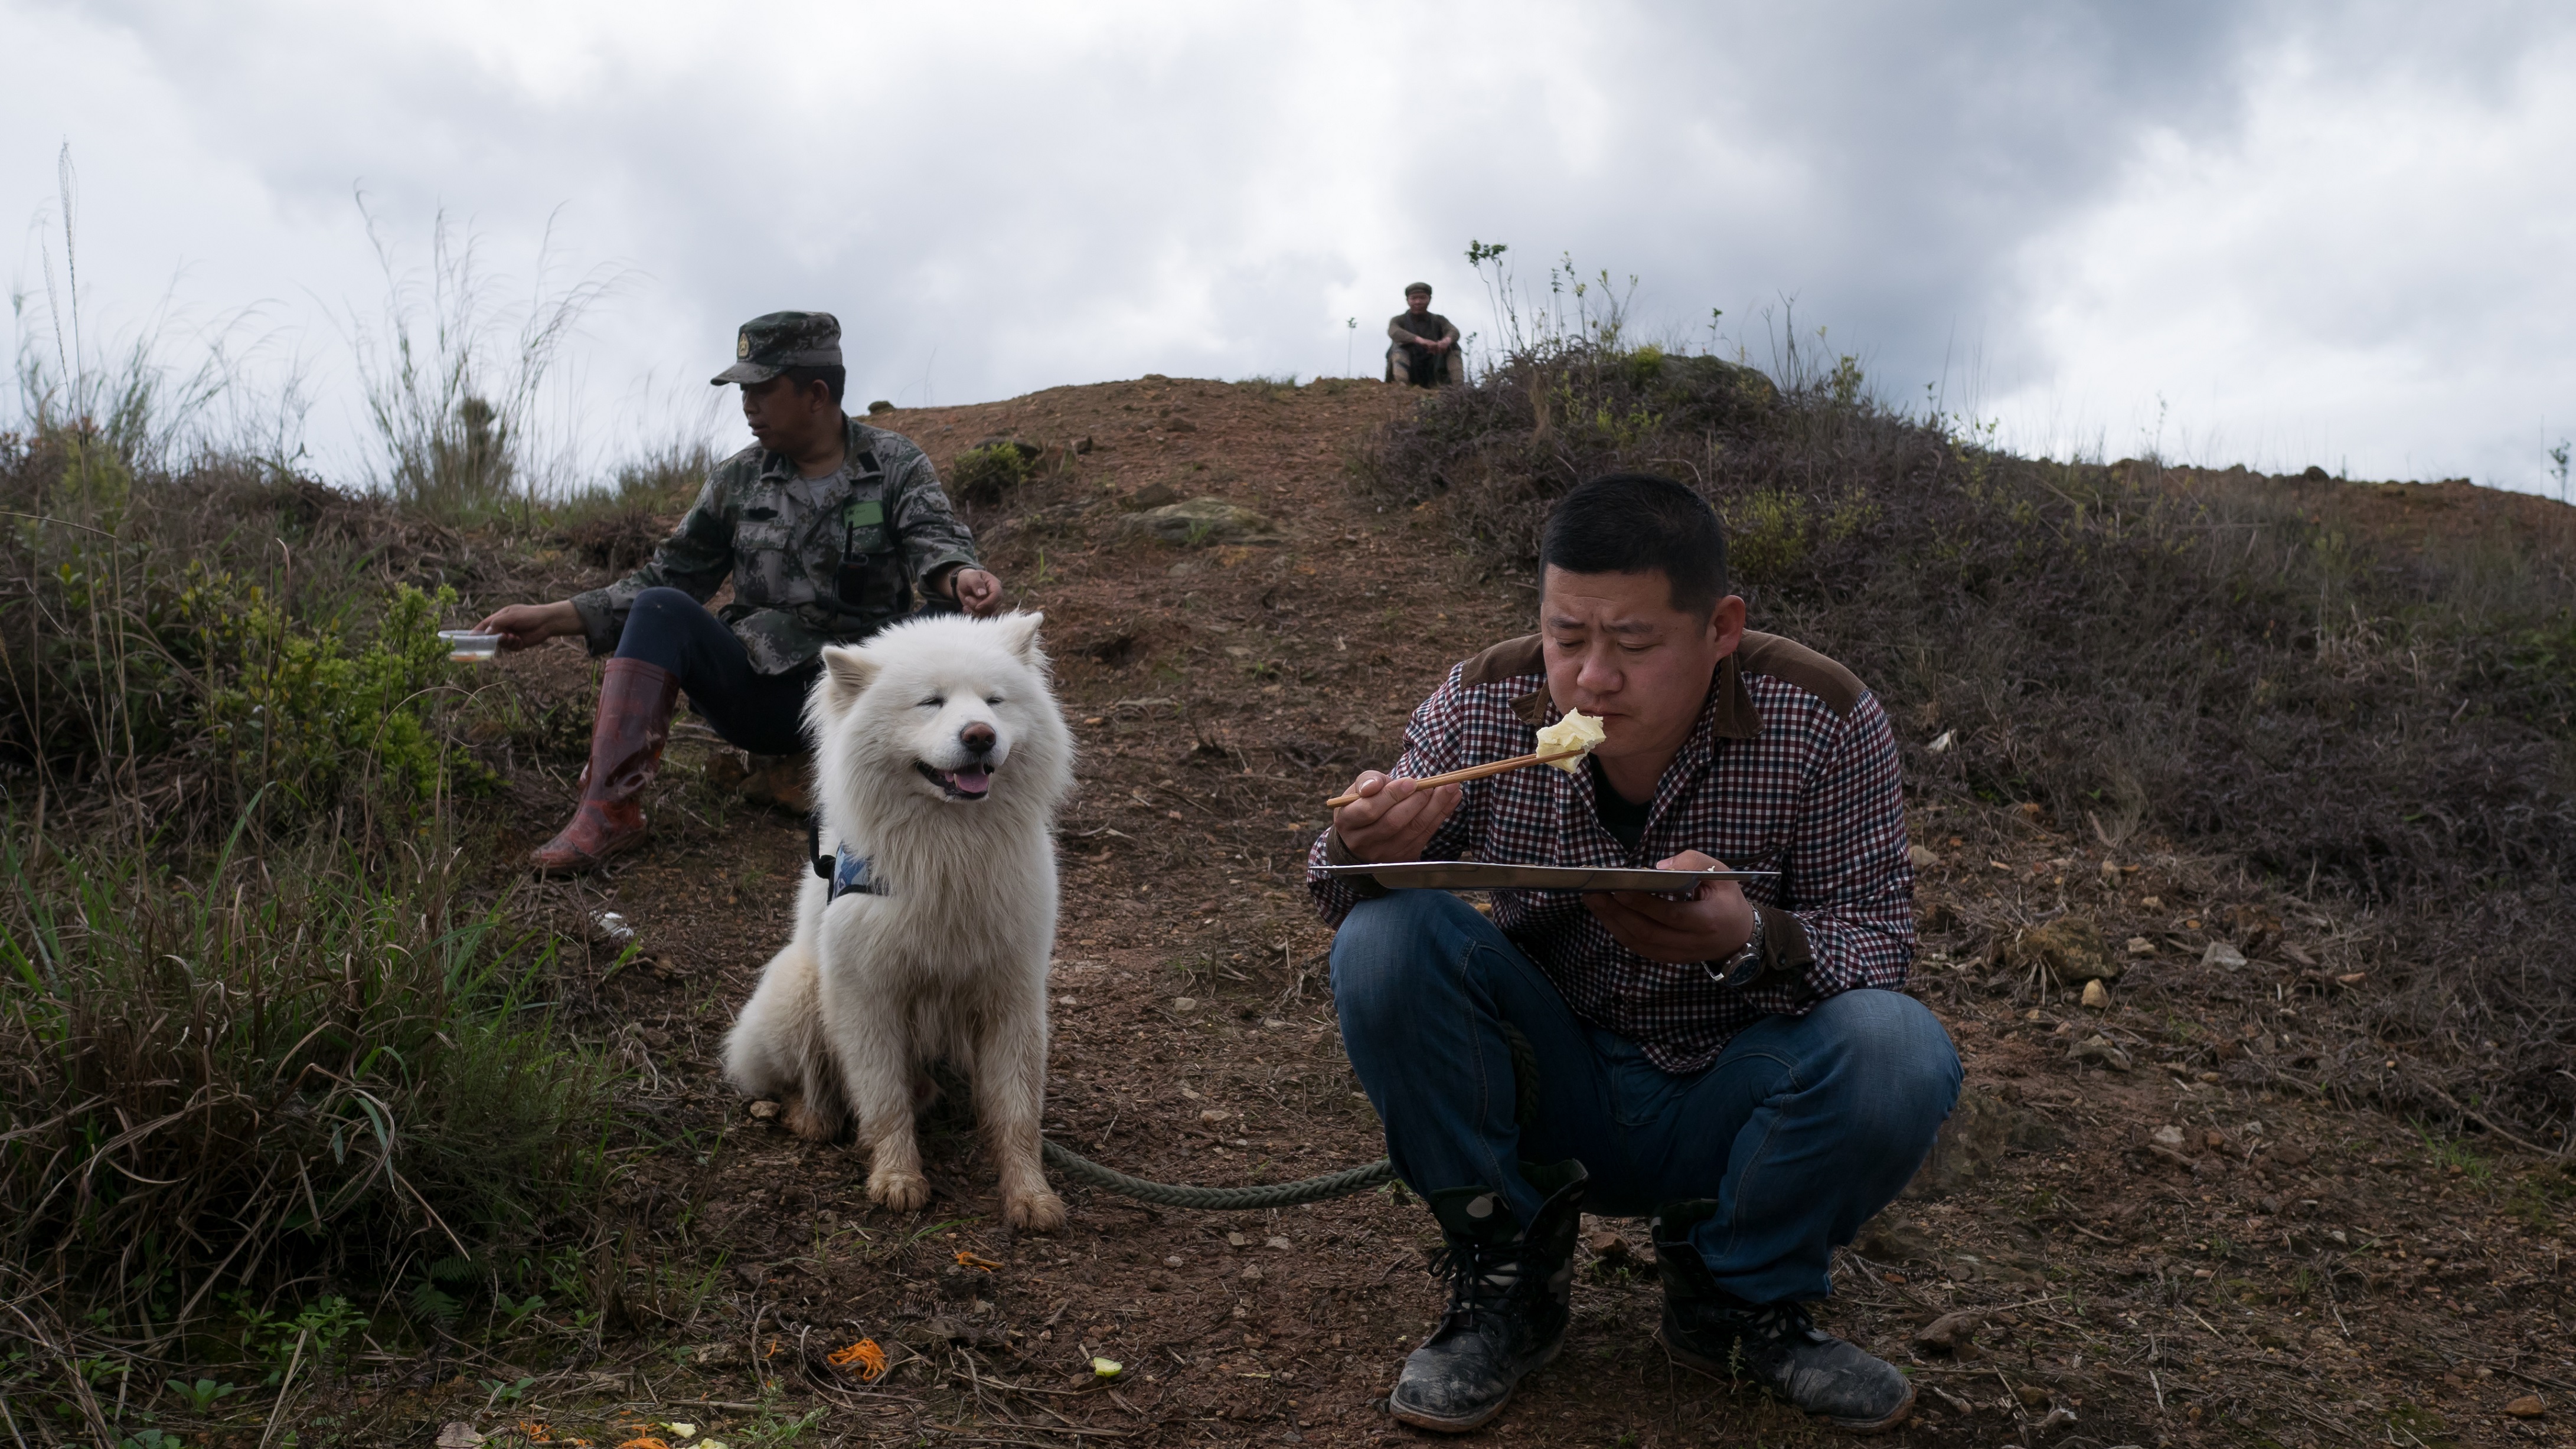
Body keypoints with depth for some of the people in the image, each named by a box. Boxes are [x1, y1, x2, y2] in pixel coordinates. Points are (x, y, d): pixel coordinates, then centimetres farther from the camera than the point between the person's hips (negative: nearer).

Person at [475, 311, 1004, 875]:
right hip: (754, 689, 3)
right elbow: (667, 579, 14)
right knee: (659, 609, -21)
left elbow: (935, 539, -14)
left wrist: (962, 577, -39)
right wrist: (550, 618, 5)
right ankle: (609, 807, -28)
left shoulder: (897, 467, 3)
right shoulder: (737, 480, 11)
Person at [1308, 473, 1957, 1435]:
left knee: (1897, 1050, -30)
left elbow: (1881, 939, -17)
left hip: (1726, 1107, -1)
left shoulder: (1825, 724, -16)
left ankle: (1741, 1296, 1)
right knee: (1384, 942, -24)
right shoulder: (1483, 709, -12)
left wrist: (1751, 941, -40)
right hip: (1549, 1094, 1)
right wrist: (1364, 852, -33)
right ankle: (1508, 1274, -3)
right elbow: (1341, 903, -6)